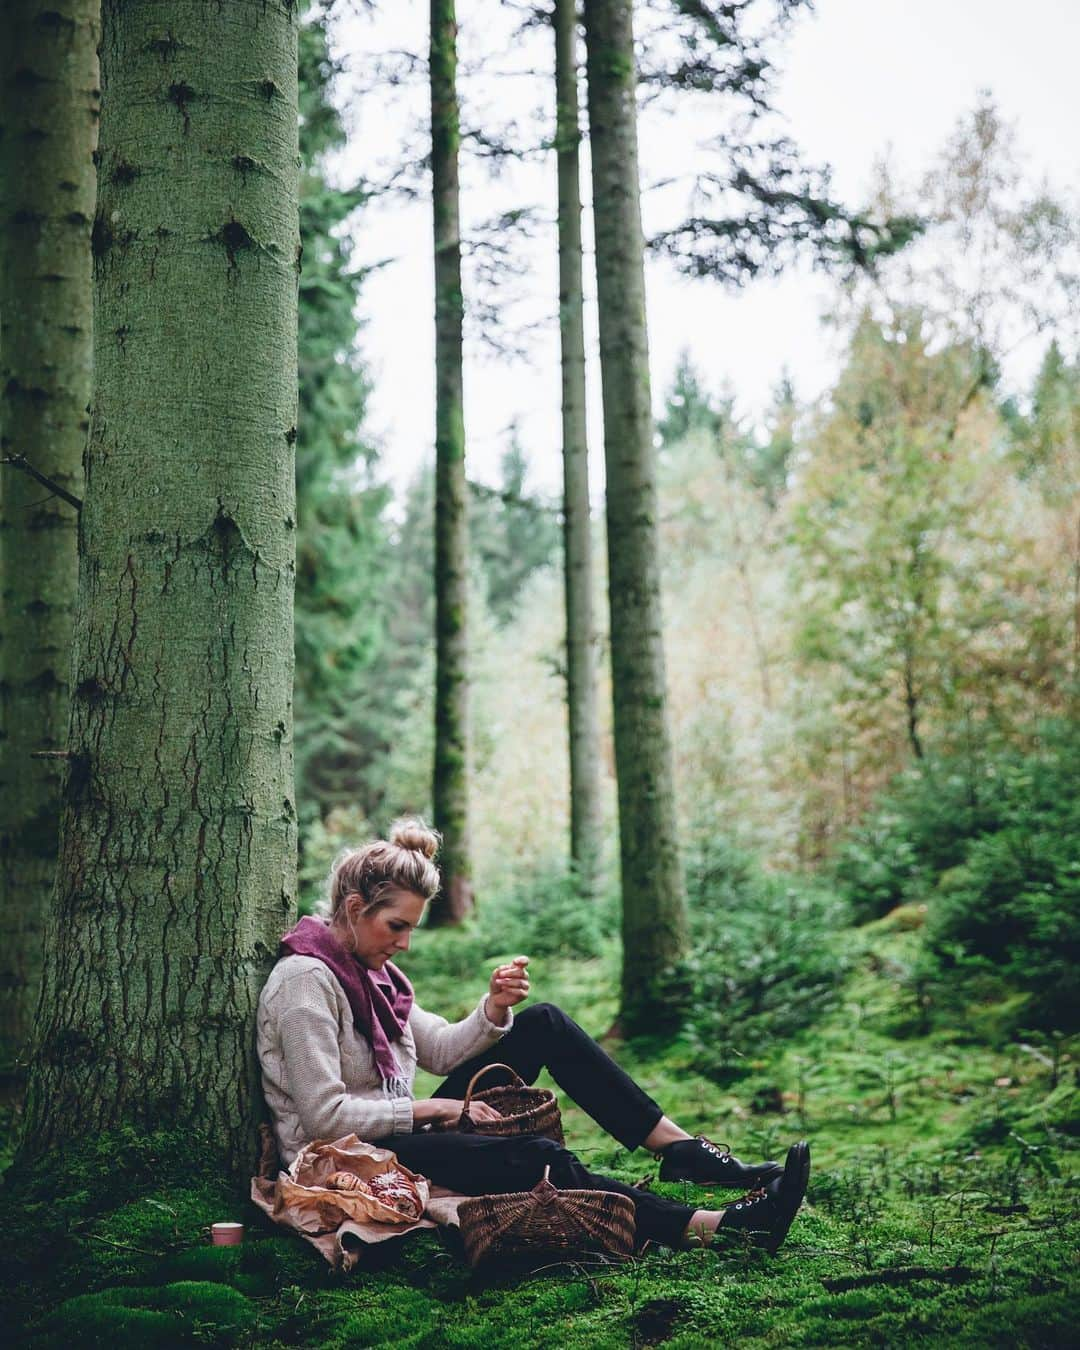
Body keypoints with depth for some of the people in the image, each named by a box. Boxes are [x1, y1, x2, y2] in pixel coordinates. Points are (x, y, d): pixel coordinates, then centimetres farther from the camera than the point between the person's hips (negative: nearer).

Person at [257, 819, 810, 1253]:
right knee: (537, 1159, -29)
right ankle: (709, 1227, -28)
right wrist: (432, 1108, -18)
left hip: (401, 1138, 10)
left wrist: (495, 1008, -9)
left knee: (542, 1024, -1)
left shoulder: (369, 969, 10)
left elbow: (440, 1050, 10)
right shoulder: (306, 980, -18)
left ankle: (680, 1148, -6)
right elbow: (325, 1116, -24)